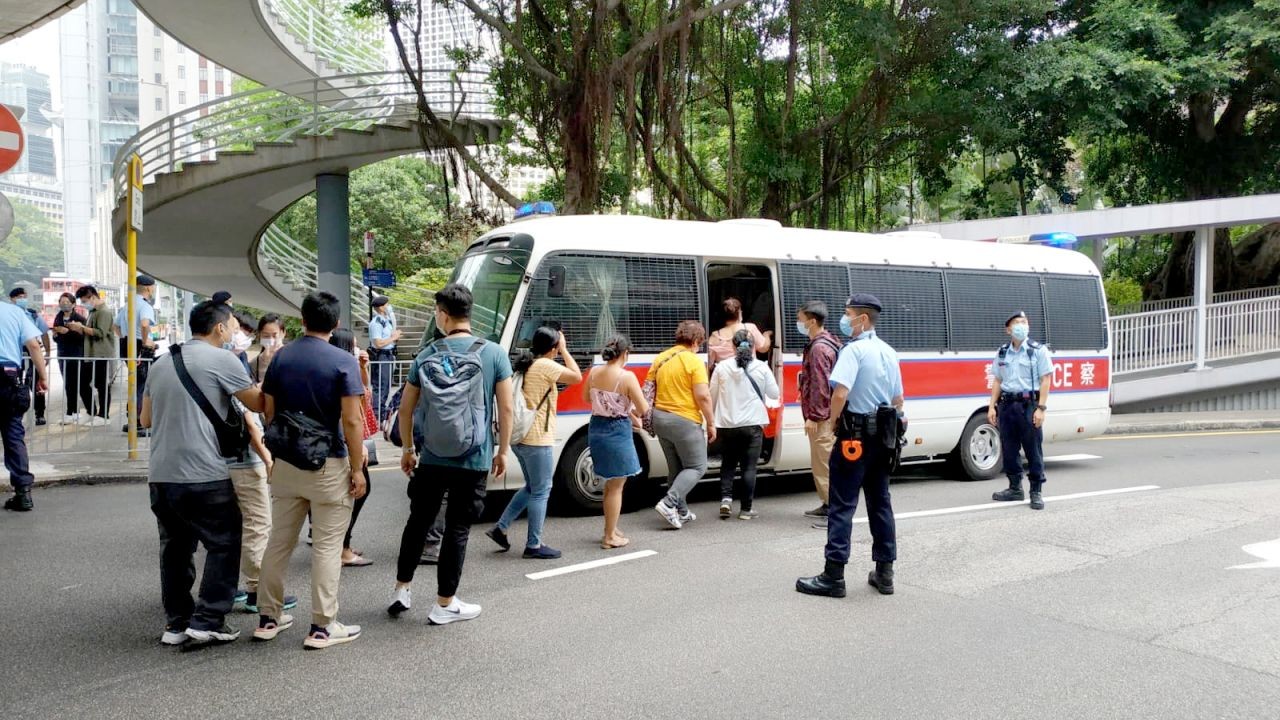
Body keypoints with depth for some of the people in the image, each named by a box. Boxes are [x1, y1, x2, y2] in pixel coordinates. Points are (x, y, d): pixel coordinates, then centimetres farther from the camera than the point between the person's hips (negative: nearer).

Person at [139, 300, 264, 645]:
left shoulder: (162, 362, 15)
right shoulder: (221, 359, -7)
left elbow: (145, 419, 21)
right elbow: (258, 403, 1)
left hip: (161, 474, 7)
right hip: (203, 475, -7)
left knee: (175, 547, 15)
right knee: (224, 544, 5)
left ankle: (176, 622, 19)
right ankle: (208, 621, 2)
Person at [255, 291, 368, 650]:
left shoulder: (280, 357, 5)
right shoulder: (343, 362, -11)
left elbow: (269, 413, 8)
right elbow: (351, 421, -14)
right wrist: (357, 469, -8)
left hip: (285, 463, 5)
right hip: (328, 465, -5)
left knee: (279, 541, 14)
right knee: (327, 546, 1)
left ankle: (268, 618, 22)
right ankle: (322, 626, 4)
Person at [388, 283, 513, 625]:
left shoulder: (426, 356, 1)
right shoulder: (493, 354, -5)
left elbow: (405, 409, 5)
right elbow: (506, 409, -6)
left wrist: (408, 449, 18)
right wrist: (503, 451, 4)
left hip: (431, 459, 2)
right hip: (474, 460, -2)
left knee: (418, 522, 18)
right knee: (458, 529, 5)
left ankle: (401, 591, 27)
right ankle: (445, 604, 13)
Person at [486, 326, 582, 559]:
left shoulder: (524, 365, 11)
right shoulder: (546, 366, -15)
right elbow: (577, 377, -11)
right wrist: (565, 351, -3)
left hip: (520, 436, 9)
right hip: (538, 439, -9)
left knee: (532, 487, 22)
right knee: (541, 491, 1)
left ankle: (500, 528, 20)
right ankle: (534, 545, 6)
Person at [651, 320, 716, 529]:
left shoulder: (660, 359, 8)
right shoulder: (694, 361, -12)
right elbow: (703, 396, -17)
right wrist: (711, 423, -8)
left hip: (660, 418, 7)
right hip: (685, 421, -7)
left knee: (676, 468, 17)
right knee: (697, 467, 3)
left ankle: (681, 512, 21)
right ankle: (669, 503, -12)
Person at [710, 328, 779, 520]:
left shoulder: (722, 368, -1)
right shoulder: (762, 368, -5)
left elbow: (712, 397, 6)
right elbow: (774, 394, 5)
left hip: (727, 425, 2)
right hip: (752, 425, -2)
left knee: (728, 464, 17)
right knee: (749, 467, 5)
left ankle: (726, 498, 0)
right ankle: (746, 509, 6)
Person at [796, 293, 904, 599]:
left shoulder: (854, 350, -14)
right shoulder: (889, 353, 11)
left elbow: (840, 394, -25)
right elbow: (898, 400, 15)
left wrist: (834, 423, -10)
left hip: (854, 436, -8)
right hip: (882, 436, 8)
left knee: (842, 505, -4)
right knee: (880, 503, 13)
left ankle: (833, 576, -3)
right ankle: (884, 573, 18)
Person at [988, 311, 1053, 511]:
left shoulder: (1038, 350, -1)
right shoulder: (1002, 353, 12)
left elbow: (1046, 380, -5)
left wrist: (1041, 408, -13)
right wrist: (992, 406, 7)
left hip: (1029, 404, -5)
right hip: (1006, 404, 5)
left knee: (1033, 450, -2)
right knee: (1009, 449, 9)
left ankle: (1036, 492, 4)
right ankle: (1015, 489, 20)